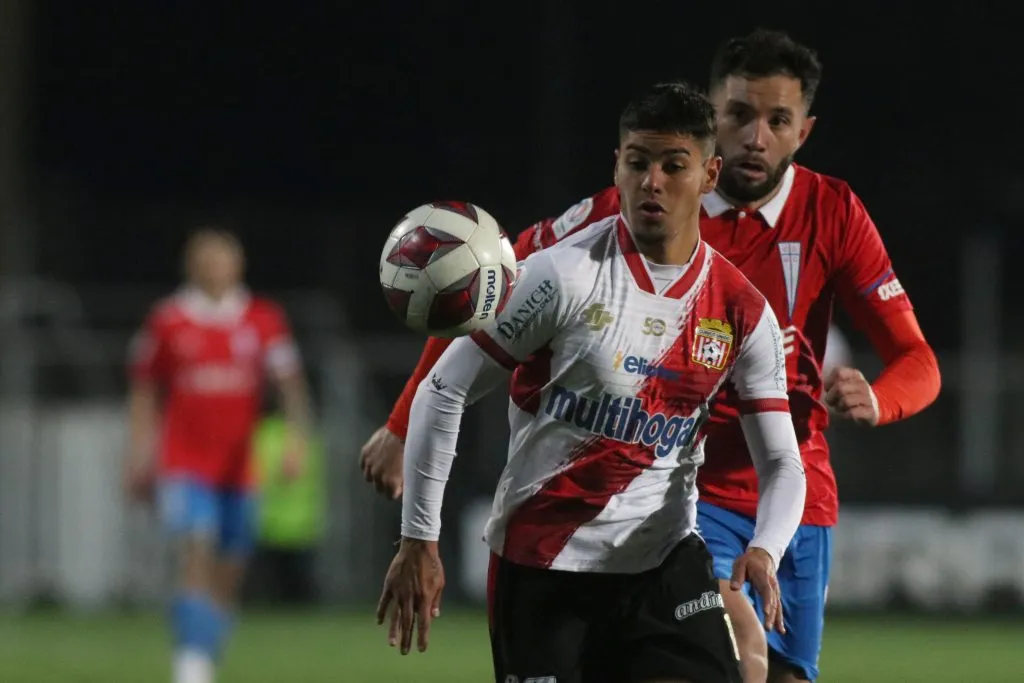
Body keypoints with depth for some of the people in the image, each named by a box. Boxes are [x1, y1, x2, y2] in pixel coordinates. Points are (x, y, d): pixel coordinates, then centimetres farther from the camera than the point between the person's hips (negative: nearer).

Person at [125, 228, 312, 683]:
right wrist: (139, 458, 6)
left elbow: (290, 383, -2)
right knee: (197, 563, -19)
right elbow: (144, 393, 10)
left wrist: (296, 437, -18)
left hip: (241, 470, 2)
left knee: (227, 578, 8)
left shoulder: (263, 321, 3)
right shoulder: (166, 322, 2)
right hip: (184, 469, -2)